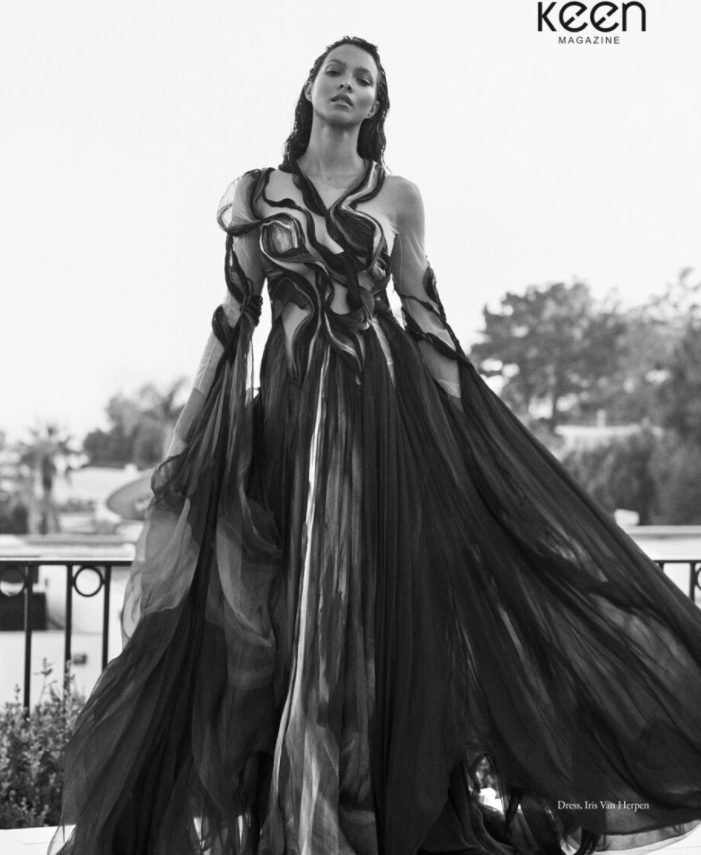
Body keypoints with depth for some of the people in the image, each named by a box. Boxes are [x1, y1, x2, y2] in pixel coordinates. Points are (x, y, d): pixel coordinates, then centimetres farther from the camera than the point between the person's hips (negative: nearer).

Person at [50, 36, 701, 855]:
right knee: (279, 609, 0)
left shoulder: (398, 197, 9)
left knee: (384, 597, -2)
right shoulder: (252, 192, 10)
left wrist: (466, 427, 2)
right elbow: (235, 314, 9)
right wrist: (194, 428, 3)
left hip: (385, 406, 0)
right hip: (286, 406, 0)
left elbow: (424, 314, 8)